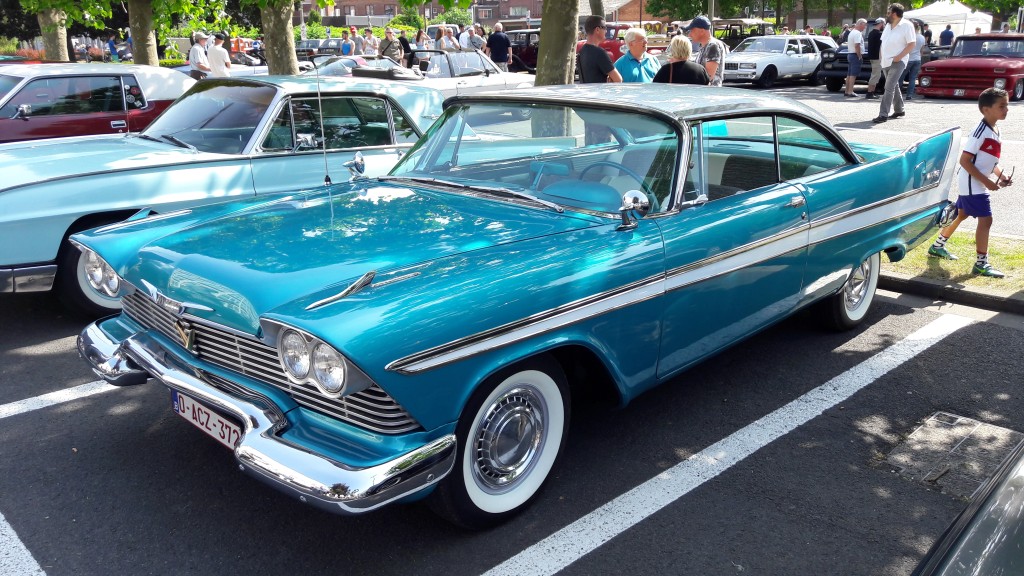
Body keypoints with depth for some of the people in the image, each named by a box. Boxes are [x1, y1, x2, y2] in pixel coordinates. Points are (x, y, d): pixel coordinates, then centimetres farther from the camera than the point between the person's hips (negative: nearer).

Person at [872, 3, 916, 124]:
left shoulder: (906, 25, -9)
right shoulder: (888, 26, 14)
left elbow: (912, 44, -12)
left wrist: (898, 57, -19)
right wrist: (880, 56, 9)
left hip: (897, 62, -8)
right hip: (886, 62, 8)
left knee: (889, 88, -15)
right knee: (894, 86, 16)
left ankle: (883, 114, -18)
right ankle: (899, 110, 28)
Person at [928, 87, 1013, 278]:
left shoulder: (995, 132, 9)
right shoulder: (981, 132, -19)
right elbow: (965, 160, -22)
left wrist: (1001, 175, 4)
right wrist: (987, 181, -22)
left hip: (977, 184, 10)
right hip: (973, 185, -10)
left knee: (961, 214, 19)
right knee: (985, 220, -10)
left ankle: (937, 246, 33)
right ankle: (982, 264, -4)